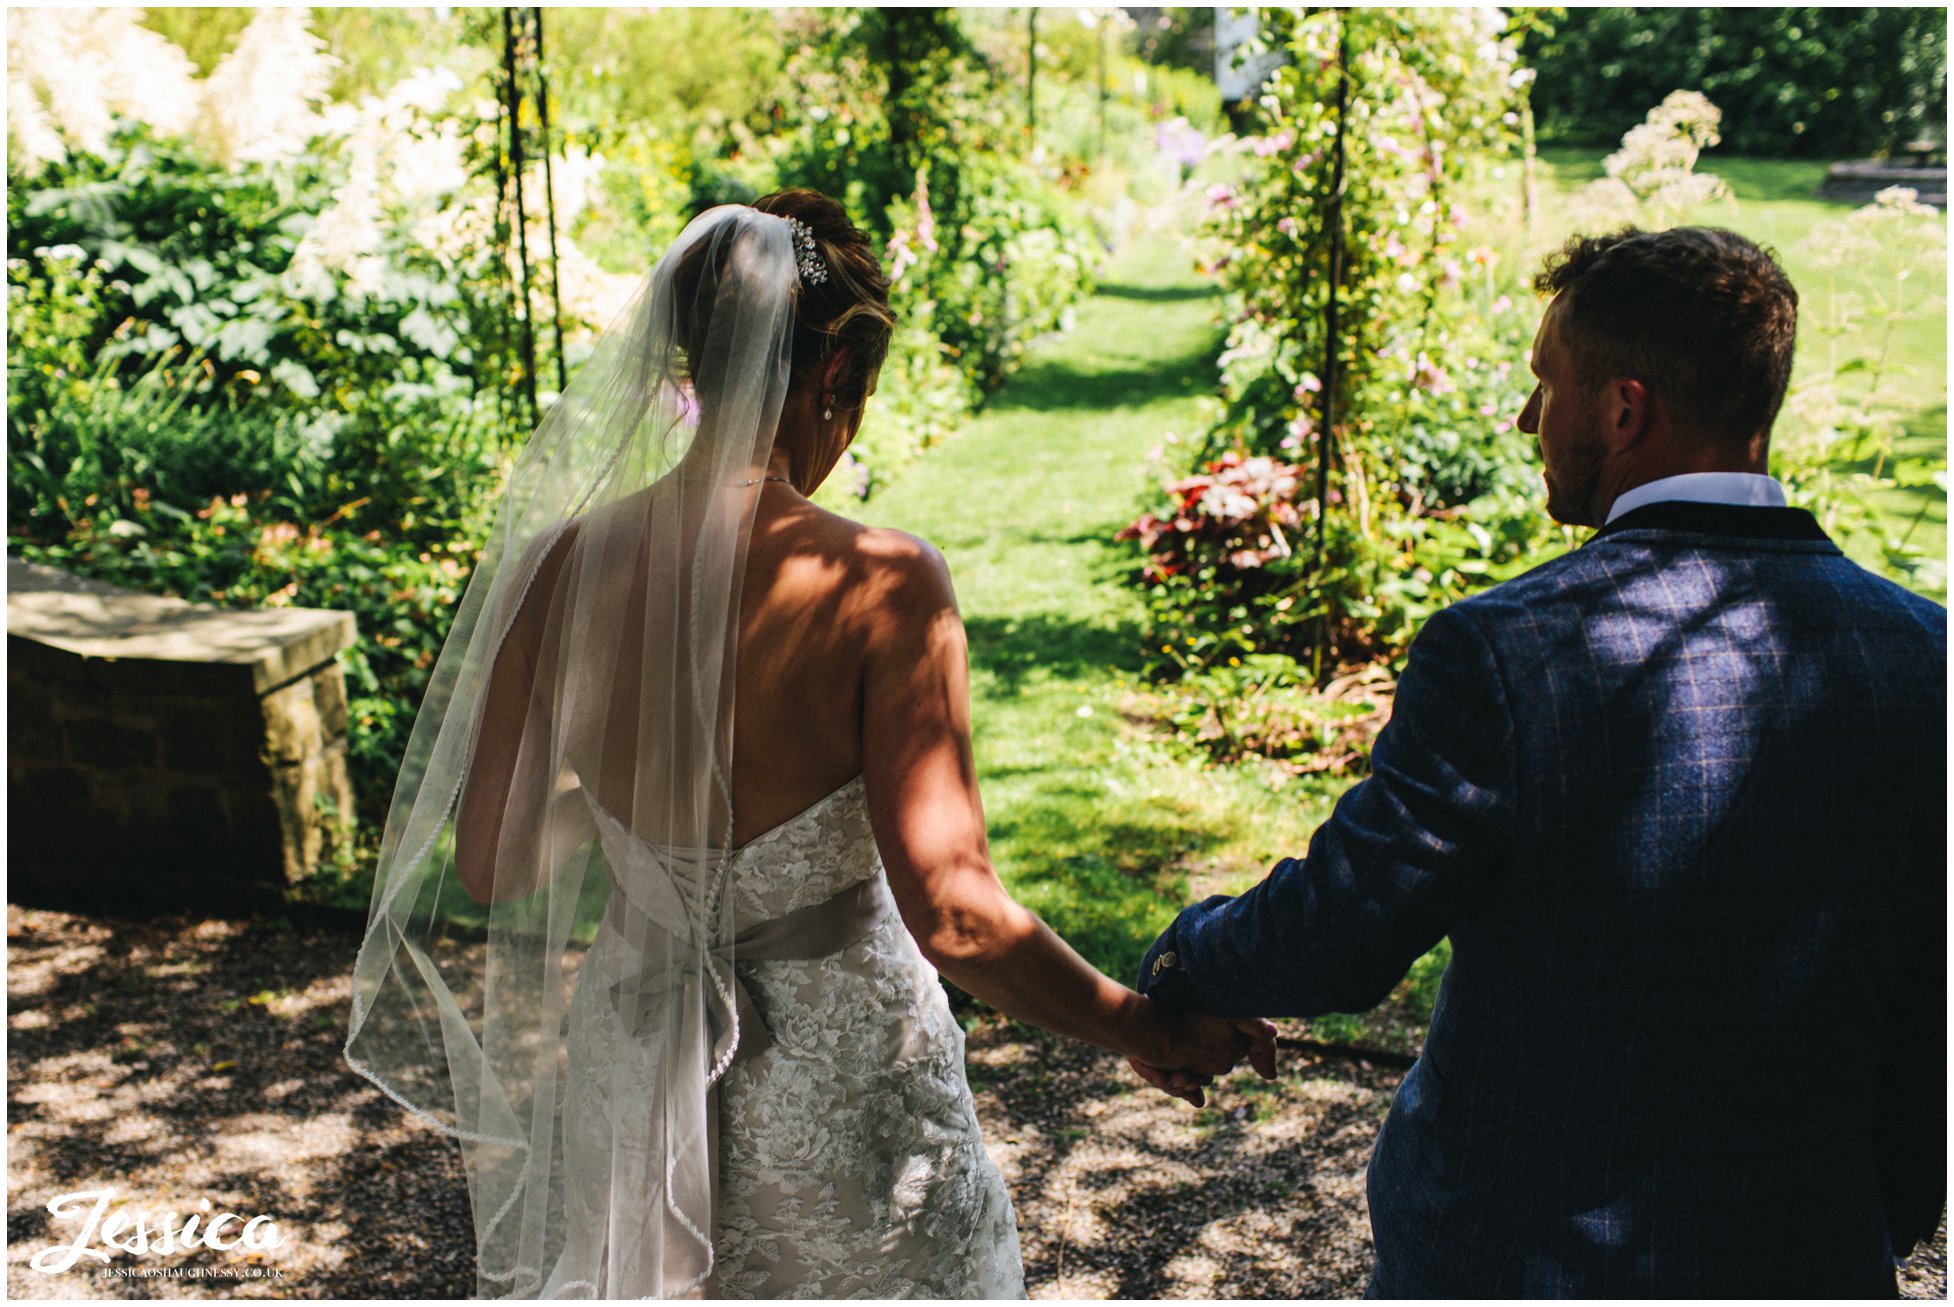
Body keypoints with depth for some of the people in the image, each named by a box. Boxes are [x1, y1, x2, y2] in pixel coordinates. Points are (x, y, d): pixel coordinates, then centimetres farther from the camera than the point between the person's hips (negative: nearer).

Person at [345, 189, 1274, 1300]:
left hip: (632, 1058, 4)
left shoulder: (563, 563, -11)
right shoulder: (879, 585, -23)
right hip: (837, 1079, -3)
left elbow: (487, 865, -4)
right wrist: (1149, 1029, -13)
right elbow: (954, 916, -26)